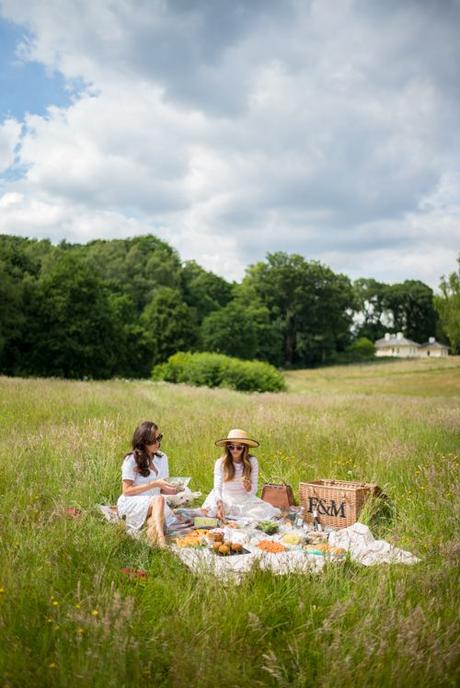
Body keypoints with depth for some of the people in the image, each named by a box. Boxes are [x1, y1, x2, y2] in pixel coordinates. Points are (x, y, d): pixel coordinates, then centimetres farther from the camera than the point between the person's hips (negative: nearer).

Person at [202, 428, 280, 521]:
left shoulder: (252, 461, -9)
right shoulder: (220, 462, -12)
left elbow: (254, 490, -7)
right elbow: (217, 487, -22)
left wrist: (248, 487, -31)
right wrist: (220, 504, -41)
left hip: (246, 501, 3)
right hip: (226, 500, -2)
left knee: (267, 511, -24)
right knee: (211, 511, -32)